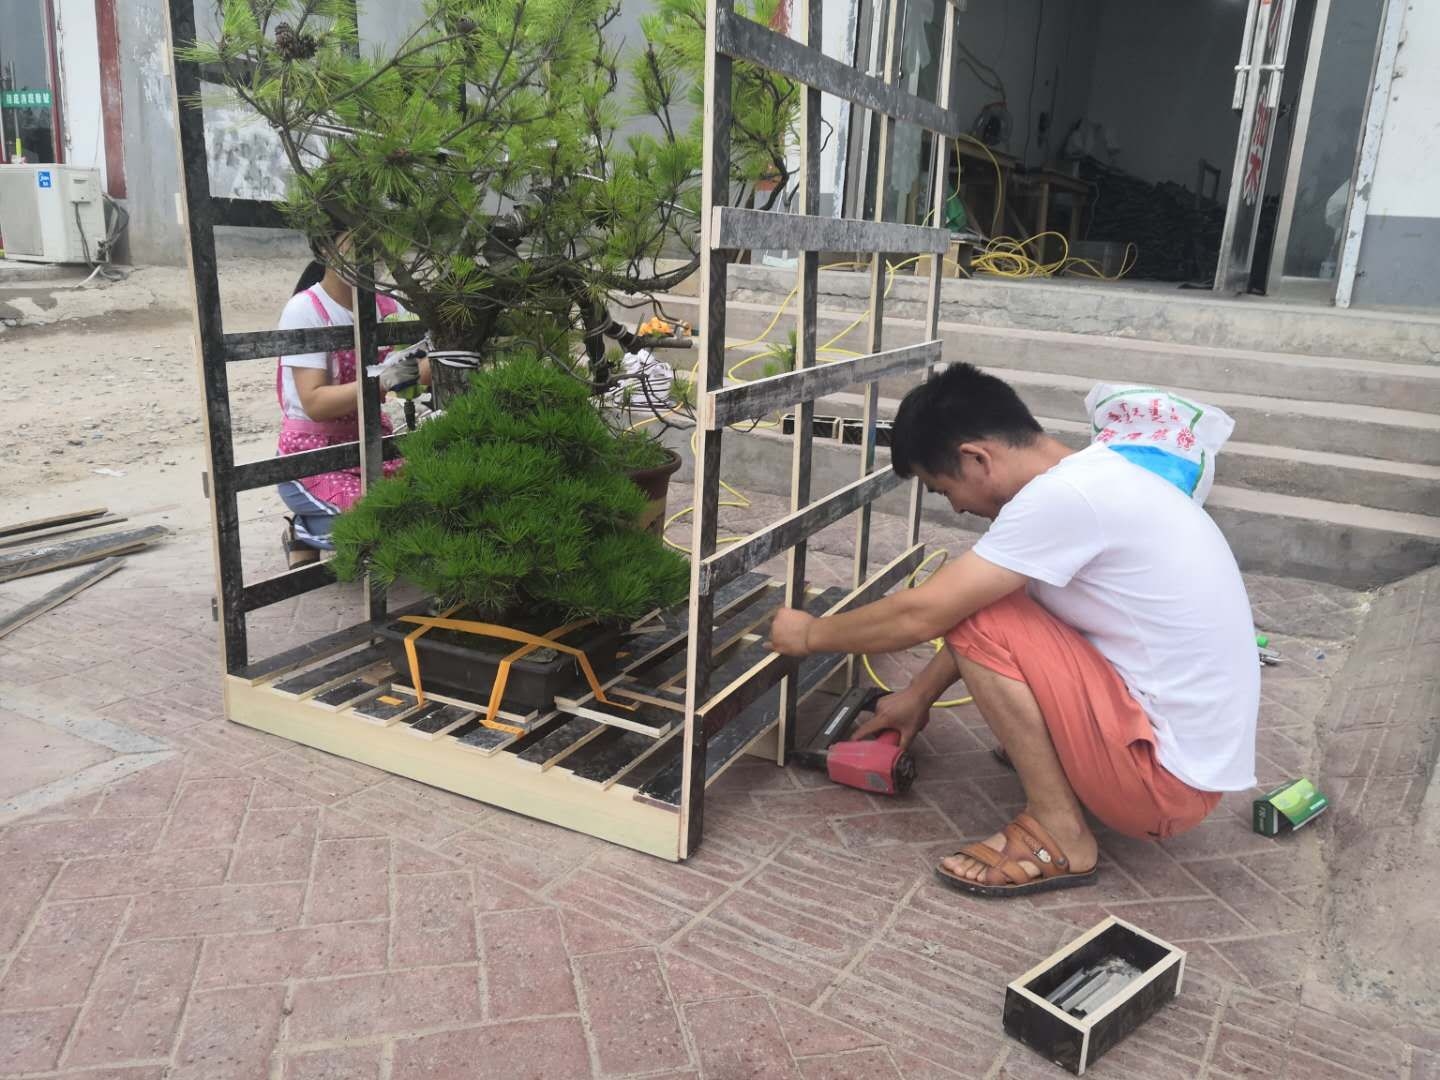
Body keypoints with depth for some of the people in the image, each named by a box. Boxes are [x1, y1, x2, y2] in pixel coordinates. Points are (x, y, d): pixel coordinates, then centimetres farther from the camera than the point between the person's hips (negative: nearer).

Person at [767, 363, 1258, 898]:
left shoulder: (1062, 497, -24)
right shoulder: (1090, 474, 5)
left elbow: (920, 615, -20)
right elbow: (987, 612, 15)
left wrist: (811, 634, -3)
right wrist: (918, 696, 20)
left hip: (1167, 775, -9)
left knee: (977, 617, -14)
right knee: (983, 605, 14)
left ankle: (1058, 835, -5)